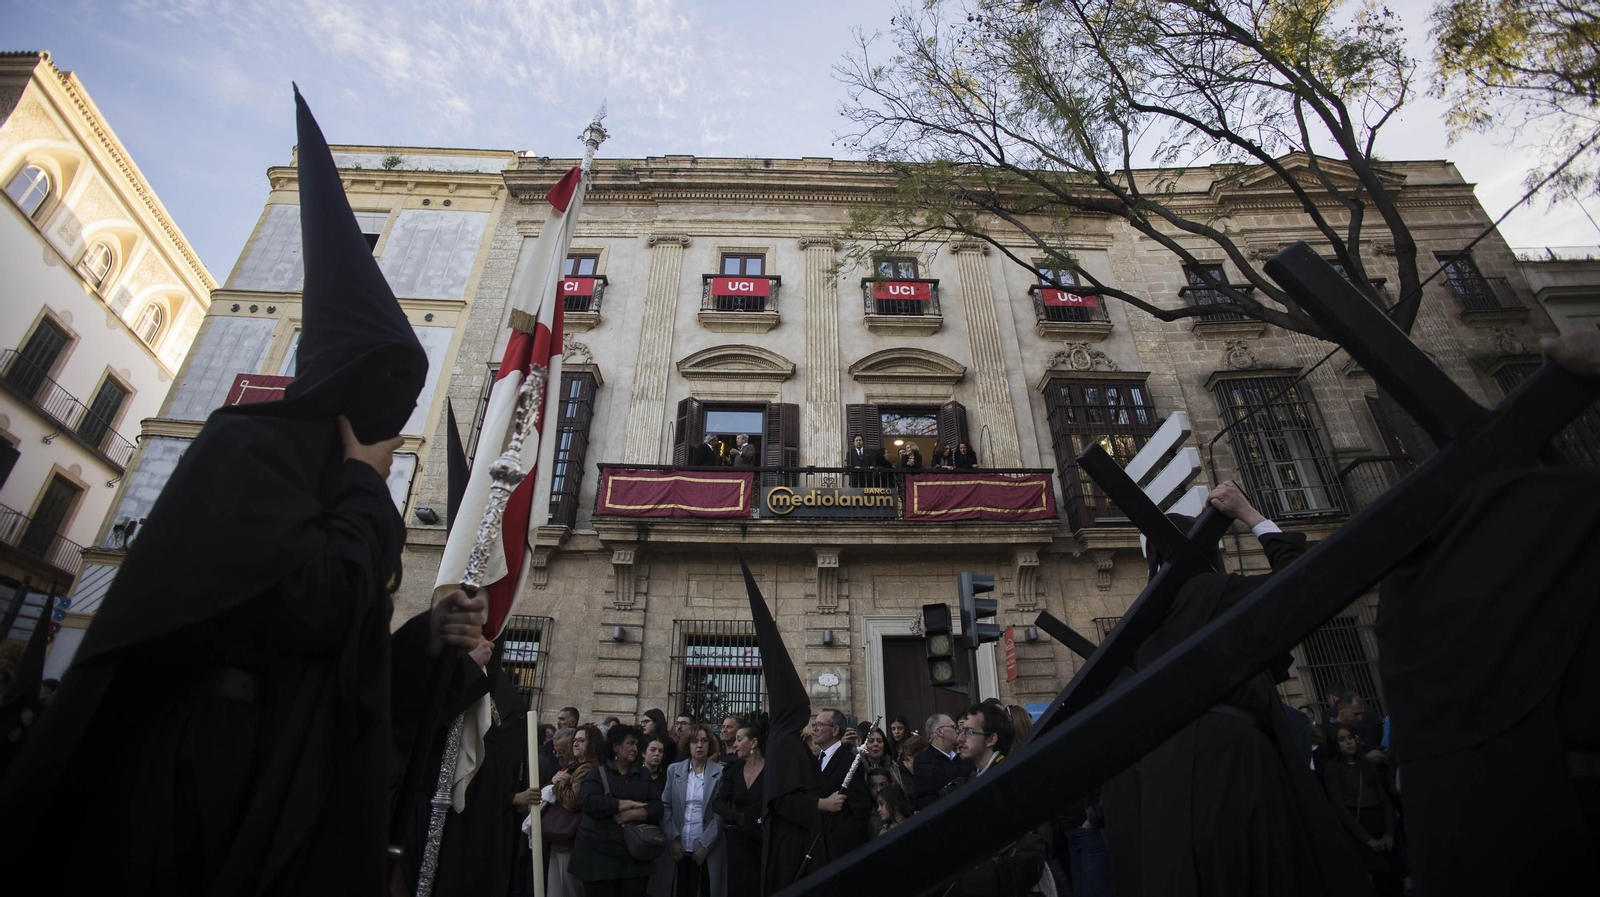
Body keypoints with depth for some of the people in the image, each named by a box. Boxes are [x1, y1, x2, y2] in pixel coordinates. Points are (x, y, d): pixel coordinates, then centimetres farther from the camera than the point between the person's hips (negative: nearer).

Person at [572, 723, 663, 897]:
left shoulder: (644, 774, 11)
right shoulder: (597, 772, 2)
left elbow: (657, 807, 1)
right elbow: (591, 804, -16)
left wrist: (633, 814, -17)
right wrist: (630, 804, -14)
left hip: (635, 857, 3)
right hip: (599, 855, -2)